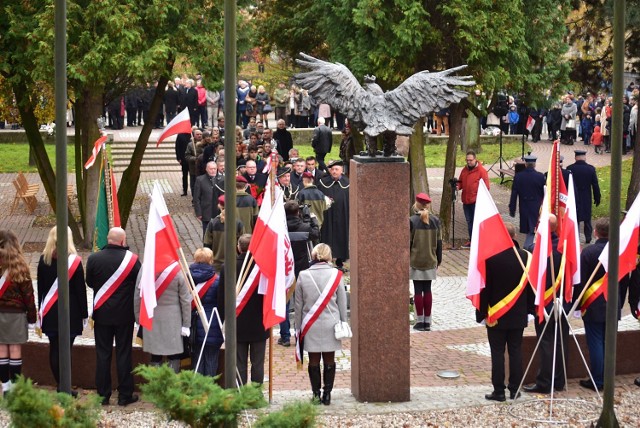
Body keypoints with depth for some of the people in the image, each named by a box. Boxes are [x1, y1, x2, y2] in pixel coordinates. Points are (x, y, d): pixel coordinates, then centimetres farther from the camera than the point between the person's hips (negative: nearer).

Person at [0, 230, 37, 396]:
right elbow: (28, 293, -4)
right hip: (16, 313, 0)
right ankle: (15, 384, 4)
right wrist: (31, 315, 4)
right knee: (15, 349, 3)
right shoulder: (20, 266, -7)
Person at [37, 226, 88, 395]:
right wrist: (84, 313, 2)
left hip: (49, 312, 3)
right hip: (70, 312, -3)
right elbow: (81, 289, -6)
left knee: (54, 348, 9)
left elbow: (40, 287, 7)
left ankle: (60, 385, 14)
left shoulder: (44, 260, 0)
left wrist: (41, 309, 18)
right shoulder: (74, 261, -10)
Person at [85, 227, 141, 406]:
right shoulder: (132, 259, -13)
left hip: (102, 313, 1)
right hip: (124, 314, -1)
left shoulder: (94, 258, -8)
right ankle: (125, 395, 11)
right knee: (124, 354, 7)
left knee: (103, 354, 9)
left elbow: (89, 282, 4)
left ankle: (103, 394, 13)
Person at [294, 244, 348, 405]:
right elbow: (342, 303, 1)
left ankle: (316, 394, 10)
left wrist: (298, 327, 11)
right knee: (329, 360, 9)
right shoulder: (336, 275, -5)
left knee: (314, 360, 8)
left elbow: (298, 305, 2)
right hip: (330, 324, 0)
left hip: (310, 325, 0)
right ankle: (327, 393, 10)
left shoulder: (303, 276, -3)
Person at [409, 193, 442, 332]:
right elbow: (439, 242, 5)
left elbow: (408, 242, -8)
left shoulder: (412, 221, -10)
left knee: (418, 290, 2)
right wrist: (438, 260, 15)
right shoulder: (435, 221, 1)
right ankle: (427, 321, 10)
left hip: (416, 262, -3)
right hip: (430, 262, 3)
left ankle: (420, 321, 3)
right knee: (427, 290, 9)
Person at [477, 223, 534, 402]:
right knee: (516, 351, 10)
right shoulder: (525, 257, -4)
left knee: (497, 352, 2)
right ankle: (515, 389, 13)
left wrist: (483, 312, -1)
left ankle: (499, 391, 3)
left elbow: (484, 288, -10)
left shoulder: (490, 258, -15)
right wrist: (529, 308, 13)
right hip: (518, 315, 3)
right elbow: (531, 286, 3)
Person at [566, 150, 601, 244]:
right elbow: (595, 185, -3)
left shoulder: (570, 169, -11)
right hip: (587, 199, 1)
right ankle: (588, 237, 16)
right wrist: (597, 198, 7)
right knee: (587, 219, 14)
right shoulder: (591, 169, -8)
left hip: (573, 198, -1)